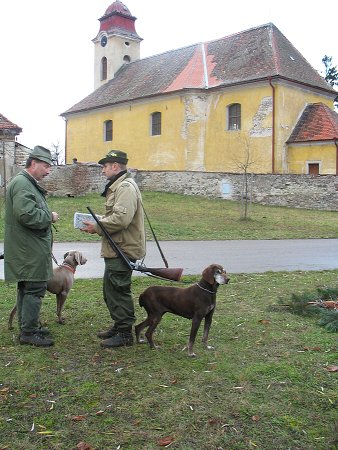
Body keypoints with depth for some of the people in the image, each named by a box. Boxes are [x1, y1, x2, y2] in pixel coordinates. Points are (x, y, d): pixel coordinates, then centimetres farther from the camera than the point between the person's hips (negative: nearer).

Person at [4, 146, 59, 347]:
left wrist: (47, 215, 12)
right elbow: (27, 215, -27)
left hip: (28, 250, 11)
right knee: (35, 289, -6)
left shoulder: (28, 183, 18)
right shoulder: (22, 183, -17)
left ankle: (27, 326, 27)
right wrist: (50, 217, -15)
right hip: (30, 250, -11)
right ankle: (28, 332, 2)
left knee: (27, 288, 17)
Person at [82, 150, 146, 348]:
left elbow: (121, 219, -28)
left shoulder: (126, 187, -18)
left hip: (123, 250, -11)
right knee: (111, 290, 19)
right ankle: (118, 326, 32)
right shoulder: (118, 185, 18)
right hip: (116, 249, 11)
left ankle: (125, 333, 8)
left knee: (118, 291, -3)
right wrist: (97, 224, 8)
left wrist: (97, 226, -17)